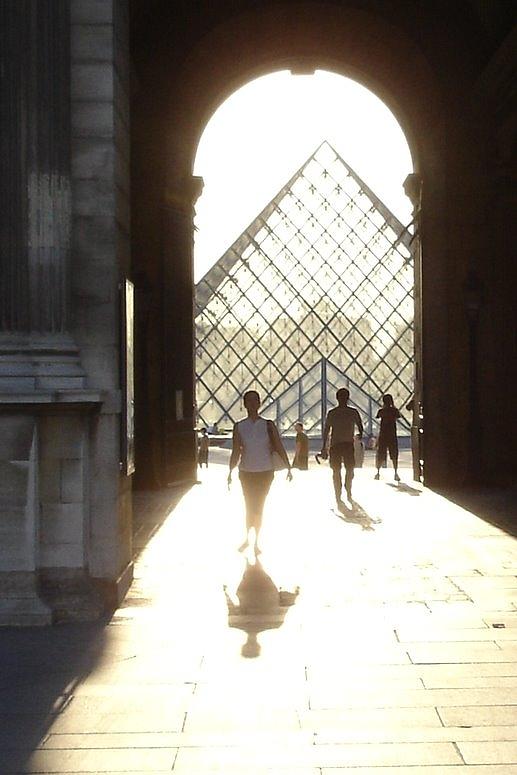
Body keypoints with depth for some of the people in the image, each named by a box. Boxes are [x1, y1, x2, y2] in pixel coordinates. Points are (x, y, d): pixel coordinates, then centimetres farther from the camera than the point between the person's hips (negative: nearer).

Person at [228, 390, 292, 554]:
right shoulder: (239, 427, -2)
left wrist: (288, 468, -9)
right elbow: (236, 452, 2)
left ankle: (256, 542, 16)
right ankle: (248, 539, 20)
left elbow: (279, 448, -4)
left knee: (258, 507, 5)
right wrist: (230, 472, -1)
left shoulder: (268, 425, -4)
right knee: (250, 507, 3)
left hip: (265, 471, 0)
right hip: (246, 472, 0)